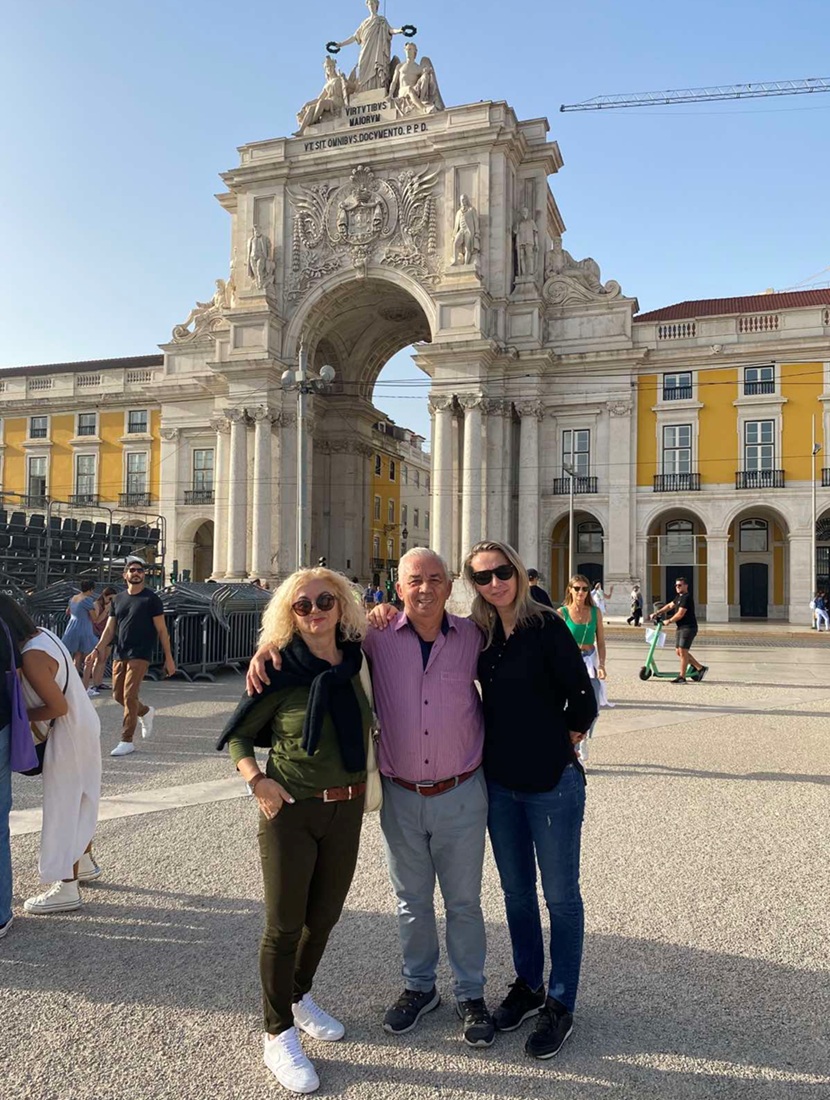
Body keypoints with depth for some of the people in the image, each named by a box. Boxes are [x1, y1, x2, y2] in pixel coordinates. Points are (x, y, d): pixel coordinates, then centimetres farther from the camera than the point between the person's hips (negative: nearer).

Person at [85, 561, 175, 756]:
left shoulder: (151, 599, -3)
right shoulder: (118, 600, 12)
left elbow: (162, 630, -4)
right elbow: (109, 629, 11)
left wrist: (168, 658, -7)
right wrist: (98, 649, -6)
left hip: (140, 655, -6)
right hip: (120, 654, 6)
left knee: (129, 696, -10)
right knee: (118, 695, 10)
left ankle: (127, 741, -2)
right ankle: (146, 712, 37)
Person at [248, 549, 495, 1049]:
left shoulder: (472, 637, -6)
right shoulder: (375, 635, -8)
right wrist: (267, 648, -16)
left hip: (461, 795, 0)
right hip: (400, 796, 1)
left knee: (464, 901, 14)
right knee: (411, 901, 18)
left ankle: (471, 994, 33)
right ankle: (420, 987, 40)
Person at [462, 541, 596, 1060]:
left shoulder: (547, 626, -13)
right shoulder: (478, 633, 2)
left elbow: (583, 703, -11)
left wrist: (556, 748, -2)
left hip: (552, 782, -5)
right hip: (499, 781, 5)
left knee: (561, 895, 9)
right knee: (516, 889, 18)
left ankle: (560, 1005, 24)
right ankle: (528, 984, 37)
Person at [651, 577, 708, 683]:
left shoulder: (687, 598, -15)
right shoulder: (679, 597, 17)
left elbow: (680, 614, -19)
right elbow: (670, 606, 25)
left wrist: (669, 621, -7)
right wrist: (657, 613, 16)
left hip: (688, 628, -10)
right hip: (681, 628, 10)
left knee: (682, 651, -9)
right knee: (678, 651, 11)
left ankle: (682, 677, -4)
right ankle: (700, 668, 20)